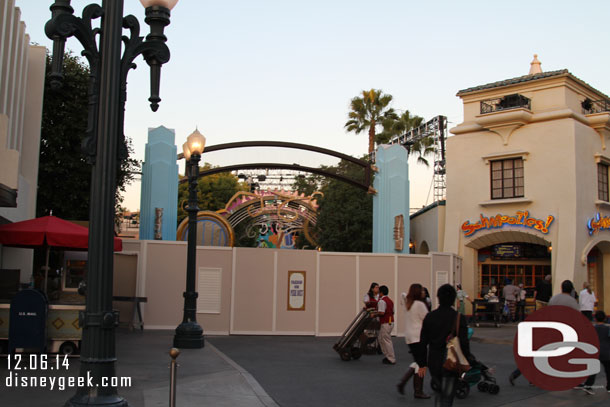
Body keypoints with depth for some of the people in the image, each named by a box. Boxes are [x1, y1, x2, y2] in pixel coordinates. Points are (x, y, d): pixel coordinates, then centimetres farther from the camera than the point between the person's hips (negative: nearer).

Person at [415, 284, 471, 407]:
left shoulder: (429, 317, -1)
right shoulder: (458, 317, -11)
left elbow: (423, 342, 3)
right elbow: (464, 343, -10)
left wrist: (422, 364, 10)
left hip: (434, 364, 4)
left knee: (439, 392, 23)